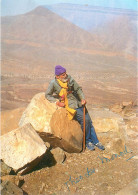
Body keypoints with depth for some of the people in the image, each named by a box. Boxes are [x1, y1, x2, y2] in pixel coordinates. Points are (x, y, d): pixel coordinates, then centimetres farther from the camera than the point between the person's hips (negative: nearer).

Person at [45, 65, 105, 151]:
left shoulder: (70, 79, 1)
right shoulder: (54, 83, -9)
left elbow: (78, 89, 10)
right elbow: (47, 95, 2)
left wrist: (83, 98, -4)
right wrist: (57, 102, -10)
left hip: (79, 103, 5)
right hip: (70, 105, -5)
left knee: (89, 121, 1)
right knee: (85, 120, -19)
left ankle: (95, 141, 13)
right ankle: (87, 141, -1)